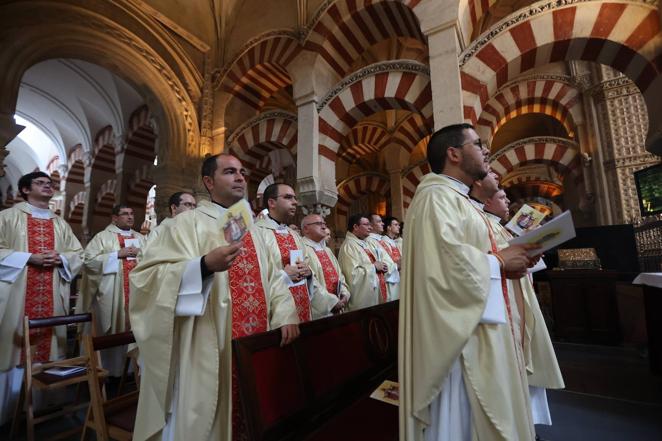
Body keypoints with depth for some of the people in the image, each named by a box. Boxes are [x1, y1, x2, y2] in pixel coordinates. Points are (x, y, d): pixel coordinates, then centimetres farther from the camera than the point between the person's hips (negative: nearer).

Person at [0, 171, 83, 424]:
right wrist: (29, 258, -15)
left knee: (49, 346, 6)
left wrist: (61, 259, -6)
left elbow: (78, 254, 13)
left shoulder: (61, 224, 16)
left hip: (52, 298, 4)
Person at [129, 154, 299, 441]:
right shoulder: (188, 223, -5)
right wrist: (204, 265, -29)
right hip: (208, 353, -5)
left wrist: (285, 314, -4)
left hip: (254, 349, 6)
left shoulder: (251, 230, 14)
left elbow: (272, 278, 12)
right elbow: (147, 276, -14)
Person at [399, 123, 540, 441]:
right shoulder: (436, 196, -16)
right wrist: (499, 261, -13)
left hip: (475, 324, 11)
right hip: (459, 329, -11)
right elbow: (446, 258, -29)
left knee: (477, 413, 21)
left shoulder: (455, 198, 18)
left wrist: (501, 262, 5)